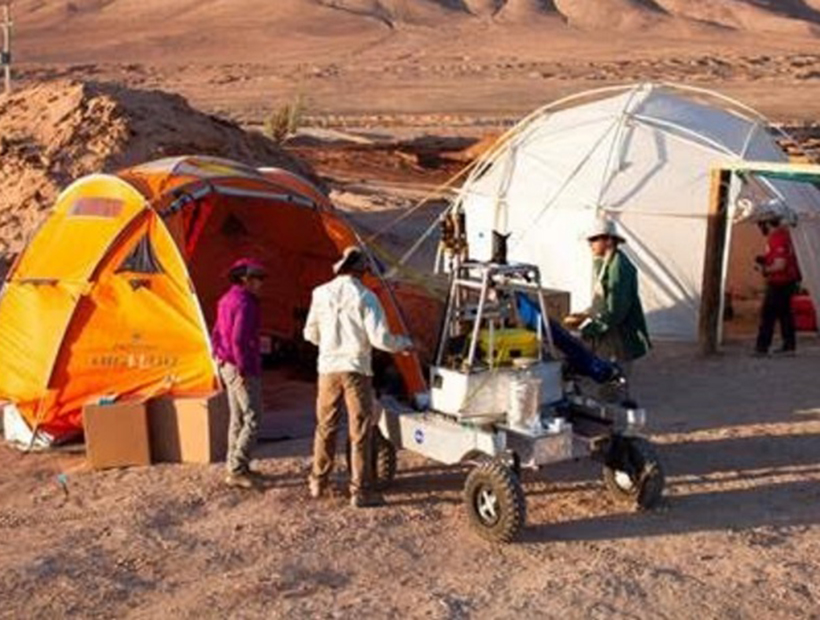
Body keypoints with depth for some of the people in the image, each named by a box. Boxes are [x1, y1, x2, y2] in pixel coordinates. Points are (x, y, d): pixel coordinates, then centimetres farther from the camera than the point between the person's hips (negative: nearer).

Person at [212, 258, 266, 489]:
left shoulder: (227, 300, 14)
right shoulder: (245, 302, -17)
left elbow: (216, 335, 20)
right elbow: (239, 339, -25)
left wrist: (220, 359, 20)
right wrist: (244, 369, -19)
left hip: (228, 367, 10)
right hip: (244, 370, -10)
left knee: (237, 418, 16)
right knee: (252, 420, -7)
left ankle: (235, 466, 23)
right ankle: (237, 471, -9)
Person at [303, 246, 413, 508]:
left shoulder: (321, 294, 1)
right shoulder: (364, 297, -11)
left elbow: (310, 334, 10)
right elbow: (379, 338, -14)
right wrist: (405, 343, 4)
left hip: (328, 368, 4)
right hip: (356, 369, -4)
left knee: (325, 427, 17)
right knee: (360, 432, 2)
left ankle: (318, 482, 27)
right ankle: (360, 491, 4)